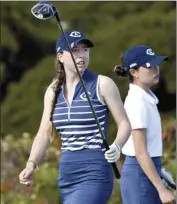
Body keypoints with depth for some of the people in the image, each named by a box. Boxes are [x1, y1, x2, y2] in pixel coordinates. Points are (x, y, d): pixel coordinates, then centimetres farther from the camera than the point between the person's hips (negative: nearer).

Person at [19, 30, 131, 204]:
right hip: (66, 174, 6)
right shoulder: (53, 91, 11)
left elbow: (124, 124, -2)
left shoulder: (102, 84, -3)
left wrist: (116, 147, -22)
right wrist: (31, 165, -4)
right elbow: (44, 133, 11)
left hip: (95, 173, -6)